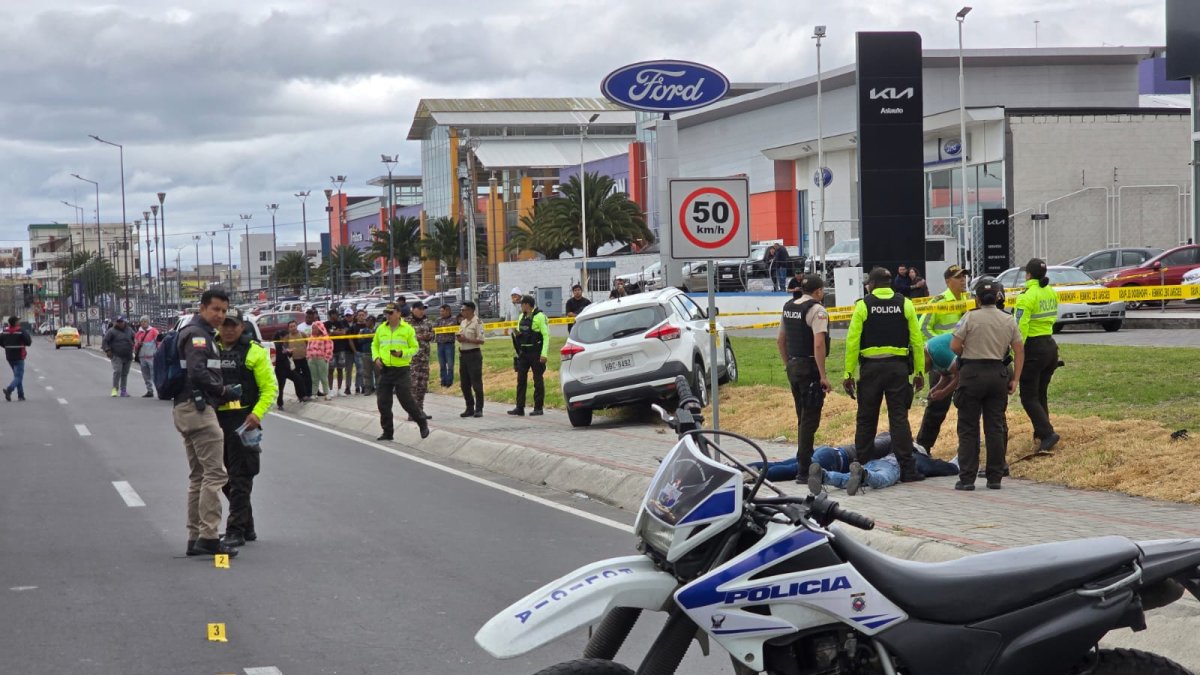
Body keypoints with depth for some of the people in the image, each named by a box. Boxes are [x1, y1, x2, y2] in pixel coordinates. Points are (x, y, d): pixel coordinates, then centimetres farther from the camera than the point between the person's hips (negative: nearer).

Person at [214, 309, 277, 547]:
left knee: (240, 478, -5)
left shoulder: (254, 352, -3)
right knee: (225, 477, 12)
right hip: (217, 419, 6)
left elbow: (270, 388, -5)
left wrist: (257, 414, -18)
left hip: (244, 420, -6)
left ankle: (236, 531, -3)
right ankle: (247, 526, 24)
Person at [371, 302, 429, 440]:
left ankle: (422, 423, 16)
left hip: (401, 370, -4)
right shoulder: (381, 329, 9)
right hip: (385, 370, 4)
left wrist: (402, 353, -17)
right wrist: (376, 358, 2)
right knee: (383, 402, 3)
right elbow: (374, 345, 20)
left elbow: (414, 348, 0)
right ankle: (387, 432, 13)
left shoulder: (407, 329, -3)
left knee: (406, 400, -5)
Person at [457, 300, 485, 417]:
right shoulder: (463, 322, 15)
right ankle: (470, 408, 17)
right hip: (463, 354, 8)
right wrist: (459, 338, 1)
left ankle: (479, 409, -1)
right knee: (464, 383, 9)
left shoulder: (477, 322, -9)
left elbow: (481, 340, -15)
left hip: (474, 354, -8)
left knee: (476, 383, -5)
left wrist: (466, 339, -19)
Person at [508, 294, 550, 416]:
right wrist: (516, 334, 2)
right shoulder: (522, 316, 14)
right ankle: (519, 408, 7)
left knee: (538, 380, 0)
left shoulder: (540, 316, -10)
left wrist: (544, 354, -20)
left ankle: (538, 408, 5)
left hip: (536, 352, -7)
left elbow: (546, 335, -14)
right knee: (521, 379, 4)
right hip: (523, 352, 7)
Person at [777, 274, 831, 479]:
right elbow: (818, 344, -22)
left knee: (803, 417, 19)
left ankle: (803, 460, 27)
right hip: (809, 368, -8)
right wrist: (823, 375, -20)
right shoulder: (816, 310, -14)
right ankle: (804, 469, -6)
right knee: (810, 419, -5)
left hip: (793, 367, 8)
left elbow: (780, 340, 18)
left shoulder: (788, 308, 11)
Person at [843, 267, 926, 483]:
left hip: (870, 368, -1)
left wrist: (849, 373, -3)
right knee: (899, 418, 2)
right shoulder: (905, 304, 5)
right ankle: (907, 469, -2)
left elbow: (853, 341, -6)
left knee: (866, 420, 8)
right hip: (898, 367, 1)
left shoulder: (863, 305, -1)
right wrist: (919, 372, 6)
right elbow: (917, 341, 2)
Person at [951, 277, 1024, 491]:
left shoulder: (971, 317, -8)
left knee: (968, 428, 2)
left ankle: (967, 478, -1)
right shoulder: (1008, 321, 6)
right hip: (998, 374, 4)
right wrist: (1015, 379, 12)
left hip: (972, 372, -4)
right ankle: (995, 477, 10)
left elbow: (954, 346, -10)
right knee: (995, 427, 9)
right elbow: (1019, 351, 8)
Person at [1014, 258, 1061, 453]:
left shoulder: (1026, 296, -16)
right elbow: (1053, 317, 12)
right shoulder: (1052, 293, 6)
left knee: (1029, 397, -2)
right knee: (1040, 394, 19)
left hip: (1033, 348, -7)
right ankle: (1040, 433, 21)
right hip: (1051, 346, 7)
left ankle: (1047, 434, -15)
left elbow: (1020, 327, -20)